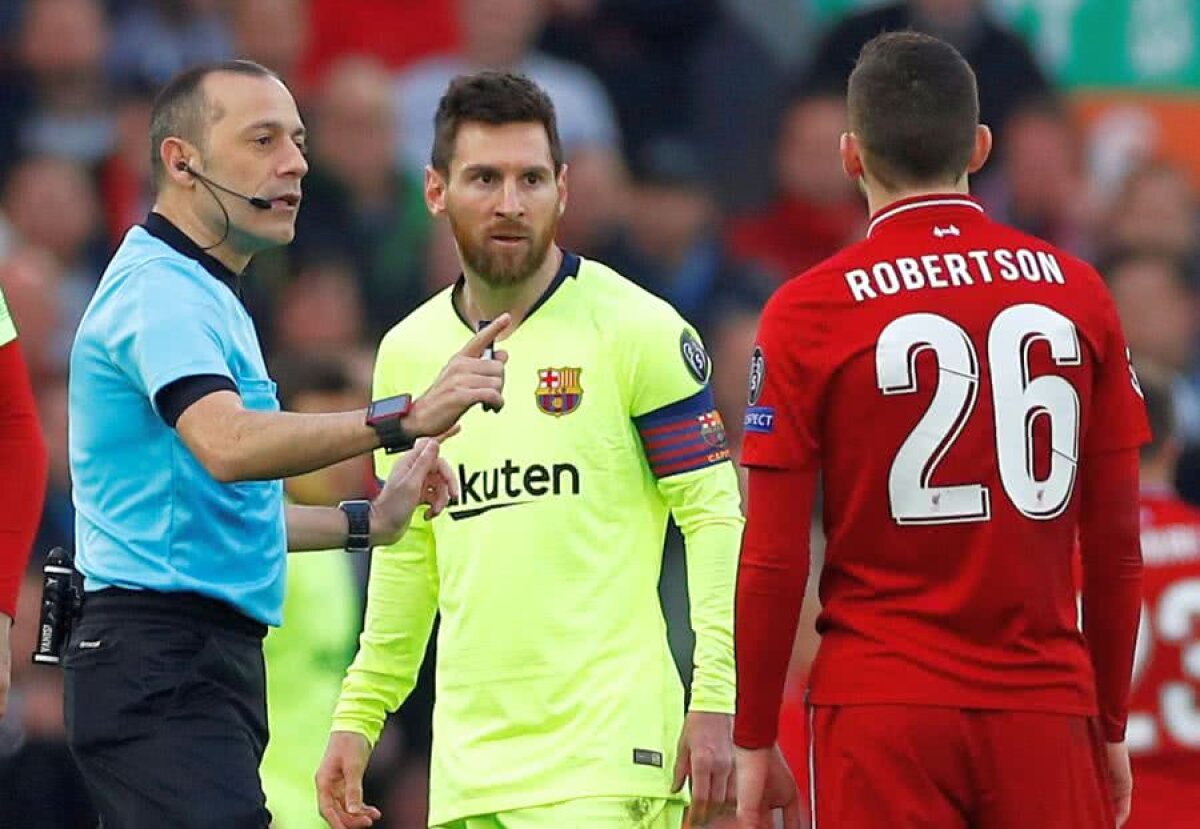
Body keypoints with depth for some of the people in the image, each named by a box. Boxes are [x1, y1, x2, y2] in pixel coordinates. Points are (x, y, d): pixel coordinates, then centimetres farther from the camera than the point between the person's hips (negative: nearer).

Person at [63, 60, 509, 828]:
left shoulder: (201, 295, 21)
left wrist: (367, 521, 20)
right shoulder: (159, 291, -13)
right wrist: (402, 418, -41)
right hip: (163, 658, -11)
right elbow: (227, 445, -32)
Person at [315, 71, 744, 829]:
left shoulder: (637, 331, -4)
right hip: (467, 760, 5)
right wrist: (357, 717, 15)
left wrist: (717, 701, -14)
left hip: (604, 752, -5)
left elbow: (716, 518, -6)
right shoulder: (408, 353, 13)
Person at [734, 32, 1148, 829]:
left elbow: (774, 559, -3)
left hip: (882, 710, -2)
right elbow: (1117, 544, 6)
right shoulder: (1077, 293, 4)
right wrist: (1111, 726, 15)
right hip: (1045, 706, 2)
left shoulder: (809, 313, -3)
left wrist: (755, 742, 5)